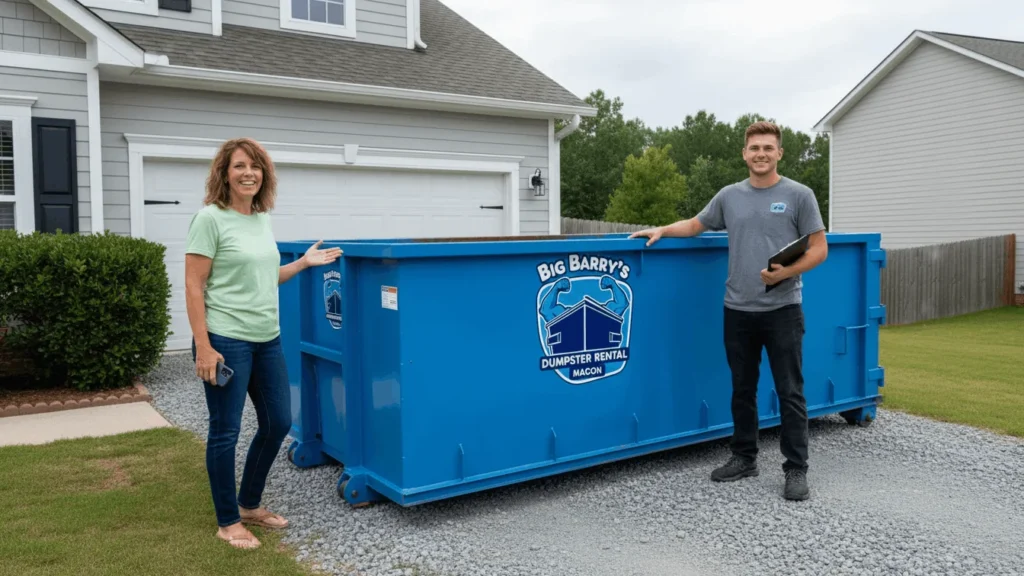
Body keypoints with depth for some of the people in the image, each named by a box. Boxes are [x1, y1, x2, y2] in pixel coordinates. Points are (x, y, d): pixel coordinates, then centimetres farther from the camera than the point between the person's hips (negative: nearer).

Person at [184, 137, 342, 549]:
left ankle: (250, 505, 33)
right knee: (225, 431, 3)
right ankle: (228, 522, 20)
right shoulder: (210, 219, -10)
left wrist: (303, 263, 8)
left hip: (267, 340, 8)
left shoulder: (262, 220, 10)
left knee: (278, 423, 14)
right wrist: (203, 348, -18)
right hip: (226, 341, -8)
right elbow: (194, 287, -13)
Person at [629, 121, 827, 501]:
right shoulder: (729, 196, 9)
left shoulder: (798, 195, -3)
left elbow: (819, 249, -4)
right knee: (742, 390, 13)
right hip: (738, 310, 4)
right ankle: (744, 457, 26)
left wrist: (787, 272, -19)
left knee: (790, 392, 1)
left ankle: (796, 469, 10)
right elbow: (696, 225, 22)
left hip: (782, 310, -4)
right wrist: (662, 230, 7)